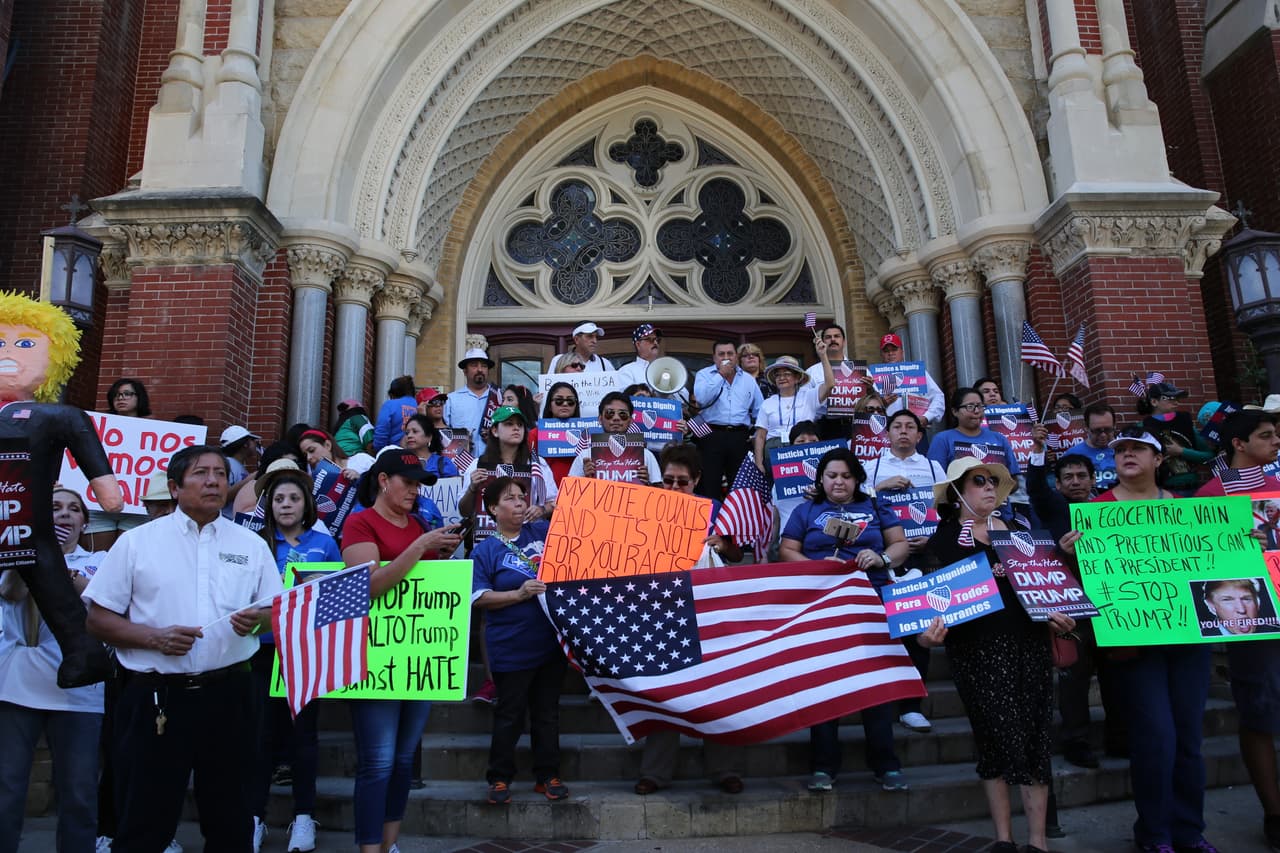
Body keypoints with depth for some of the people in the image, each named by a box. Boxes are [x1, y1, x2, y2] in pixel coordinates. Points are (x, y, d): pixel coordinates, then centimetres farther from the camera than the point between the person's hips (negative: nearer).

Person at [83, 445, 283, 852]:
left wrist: (257, 618, -12)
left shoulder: (251, 544, 7)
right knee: (145, 818, 8)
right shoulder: (136, 541, 1)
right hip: (156, 696, -2)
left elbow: (277, 609, 11)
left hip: (227, 695, 2)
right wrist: (154, 638, -15)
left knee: (229, 813, 14)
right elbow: (98, 618, 1)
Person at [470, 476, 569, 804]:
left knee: (548, 712, 14)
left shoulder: (543, 532, 4)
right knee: (510, 715, 7)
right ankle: (499, 777, 24)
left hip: (552, 642, 4)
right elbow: (480, 598, -7)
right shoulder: (485, 550, -3)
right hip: (511, 649, -3)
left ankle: (547, 775, 27)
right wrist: (518, 595, -19)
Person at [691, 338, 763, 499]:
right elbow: (702, 399, -14)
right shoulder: (703, 375, 6)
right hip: (712, 436, -3)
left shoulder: (748, 380, 16)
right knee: (709, 485, -4)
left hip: (739, 437, 3)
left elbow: (759, 411, 18)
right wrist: (720, 375, -9)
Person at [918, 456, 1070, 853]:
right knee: (998, 737, -2)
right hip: (976, 646, -3)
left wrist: (1059, 613, 0)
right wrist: (928, 630, -17)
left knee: (1034, 735, 2)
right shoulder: (944, 538, 3)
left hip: (1029, 640, 3)